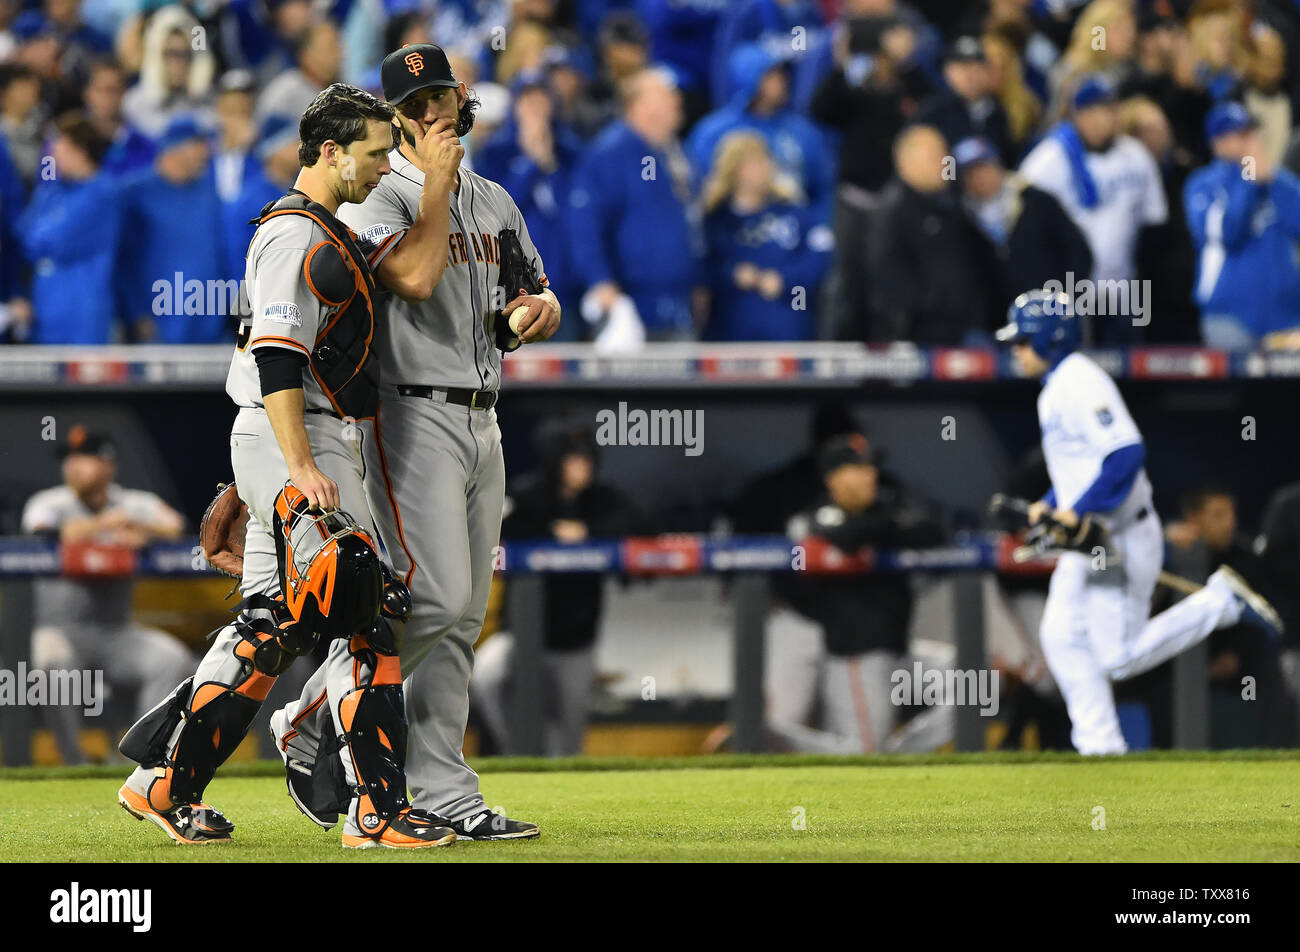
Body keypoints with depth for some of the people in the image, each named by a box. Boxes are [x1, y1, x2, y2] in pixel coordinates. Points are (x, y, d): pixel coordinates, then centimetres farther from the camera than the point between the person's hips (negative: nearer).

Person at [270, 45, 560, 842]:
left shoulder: (494, 202, 17)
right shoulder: (380, 199, -7)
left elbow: (540, 298, 24)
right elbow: (414, 278, -24)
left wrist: (542, 307, 0)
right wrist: (438, 179, -18)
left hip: (481, 421, 8)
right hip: (413, 415, -8)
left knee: (464, 618, 5)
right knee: (436, 598, -18)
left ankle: (443, 794, 6)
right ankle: (312, 725, -3)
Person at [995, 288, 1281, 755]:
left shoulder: (1080, 381, -17)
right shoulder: (1056, 386, 15)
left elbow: (1127, 452, -27)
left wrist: (1079, 510, -26)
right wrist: (1049, 504, 11)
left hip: (1120, 538, -10)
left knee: (1120, 657, -9)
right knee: (1062, 638, 4)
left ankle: (1221, 601, 1)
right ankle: (1101, 748, 7)